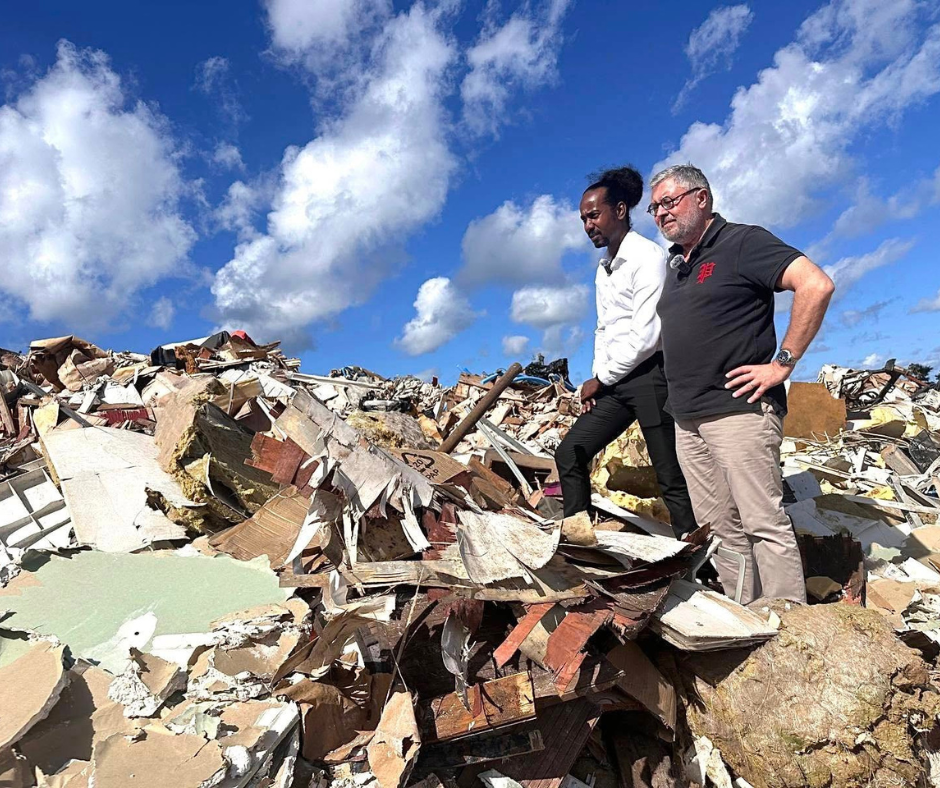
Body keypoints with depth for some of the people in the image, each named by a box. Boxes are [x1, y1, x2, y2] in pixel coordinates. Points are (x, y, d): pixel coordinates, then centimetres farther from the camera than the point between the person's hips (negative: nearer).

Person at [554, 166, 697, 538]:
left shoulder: (648, 257, -9)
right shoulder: (603, 268, 18)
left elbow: (646, 336, -16)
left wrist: (601, 378, -8)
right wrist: (597, 379, 9)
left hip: (649, 375, -8)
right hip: (614, 382, 8)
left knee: (671, 478, -2)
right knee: (569, 454, 2)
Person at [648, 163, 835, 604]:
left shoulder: (742, 242, -3)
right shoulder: (675, 263, 19)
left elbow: (817, 285, -15)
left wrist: (782, 362, -16)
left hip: (738, 410, -8)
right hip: (687, 419, 8)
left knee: (764, 523, -5)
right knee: (719, 528, 11)